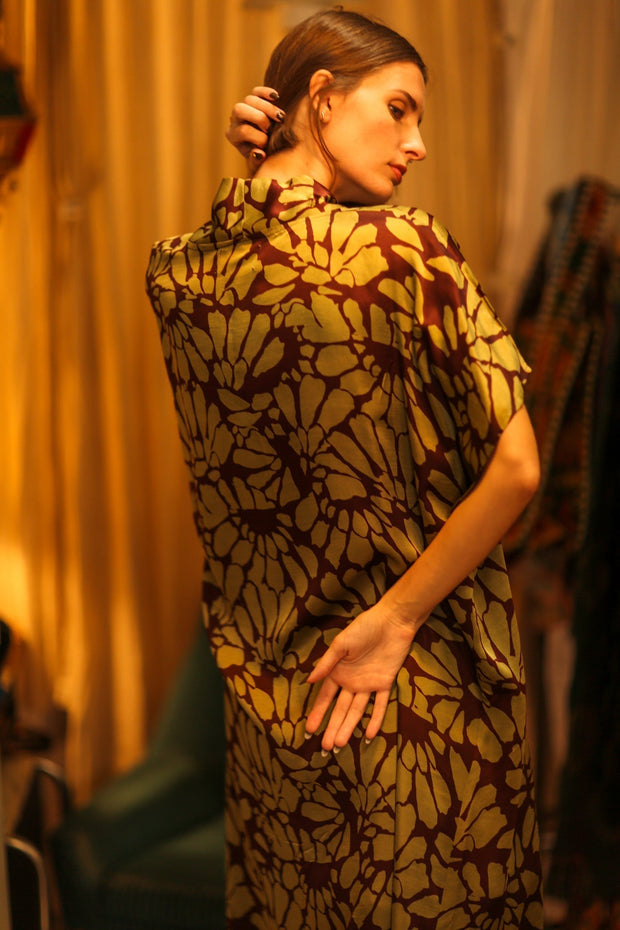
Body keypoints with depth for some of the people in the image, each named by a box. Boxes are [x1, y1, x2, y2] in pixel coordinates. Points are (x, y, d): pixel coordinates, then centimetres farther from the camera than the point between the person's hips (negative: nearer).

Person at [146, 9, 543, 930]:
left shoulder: (177, 271, -4)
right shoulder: (406, 249, -20)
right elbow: (516, 468, -22)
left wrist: (256, 161, 3)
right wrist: (393, 621, -14)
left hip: (263, 691, 5)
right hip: (425, 698, -4)